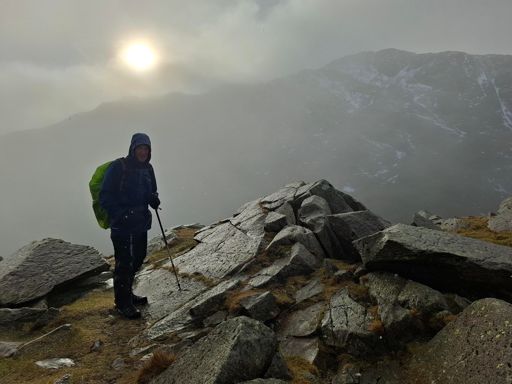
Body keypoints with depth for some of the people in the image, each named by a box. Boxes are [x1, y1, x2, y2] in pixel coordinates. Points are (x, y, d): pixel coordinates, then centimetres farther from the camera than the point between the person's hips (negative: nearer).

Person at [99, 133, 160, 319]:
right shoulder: (118, 167, -13)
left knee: (138, 258, 17)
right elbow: (105, 197, -13)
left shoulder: (147, 169, 8)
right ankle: (122, 302, 15)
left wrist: (153, 198, -4)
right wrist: (120, 215, -24)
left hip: (141, 222, 8)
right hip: (122, 226, -7)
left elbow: (151, 191, 20)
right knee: (124, 262, -2)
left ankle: (127, 293, 37)